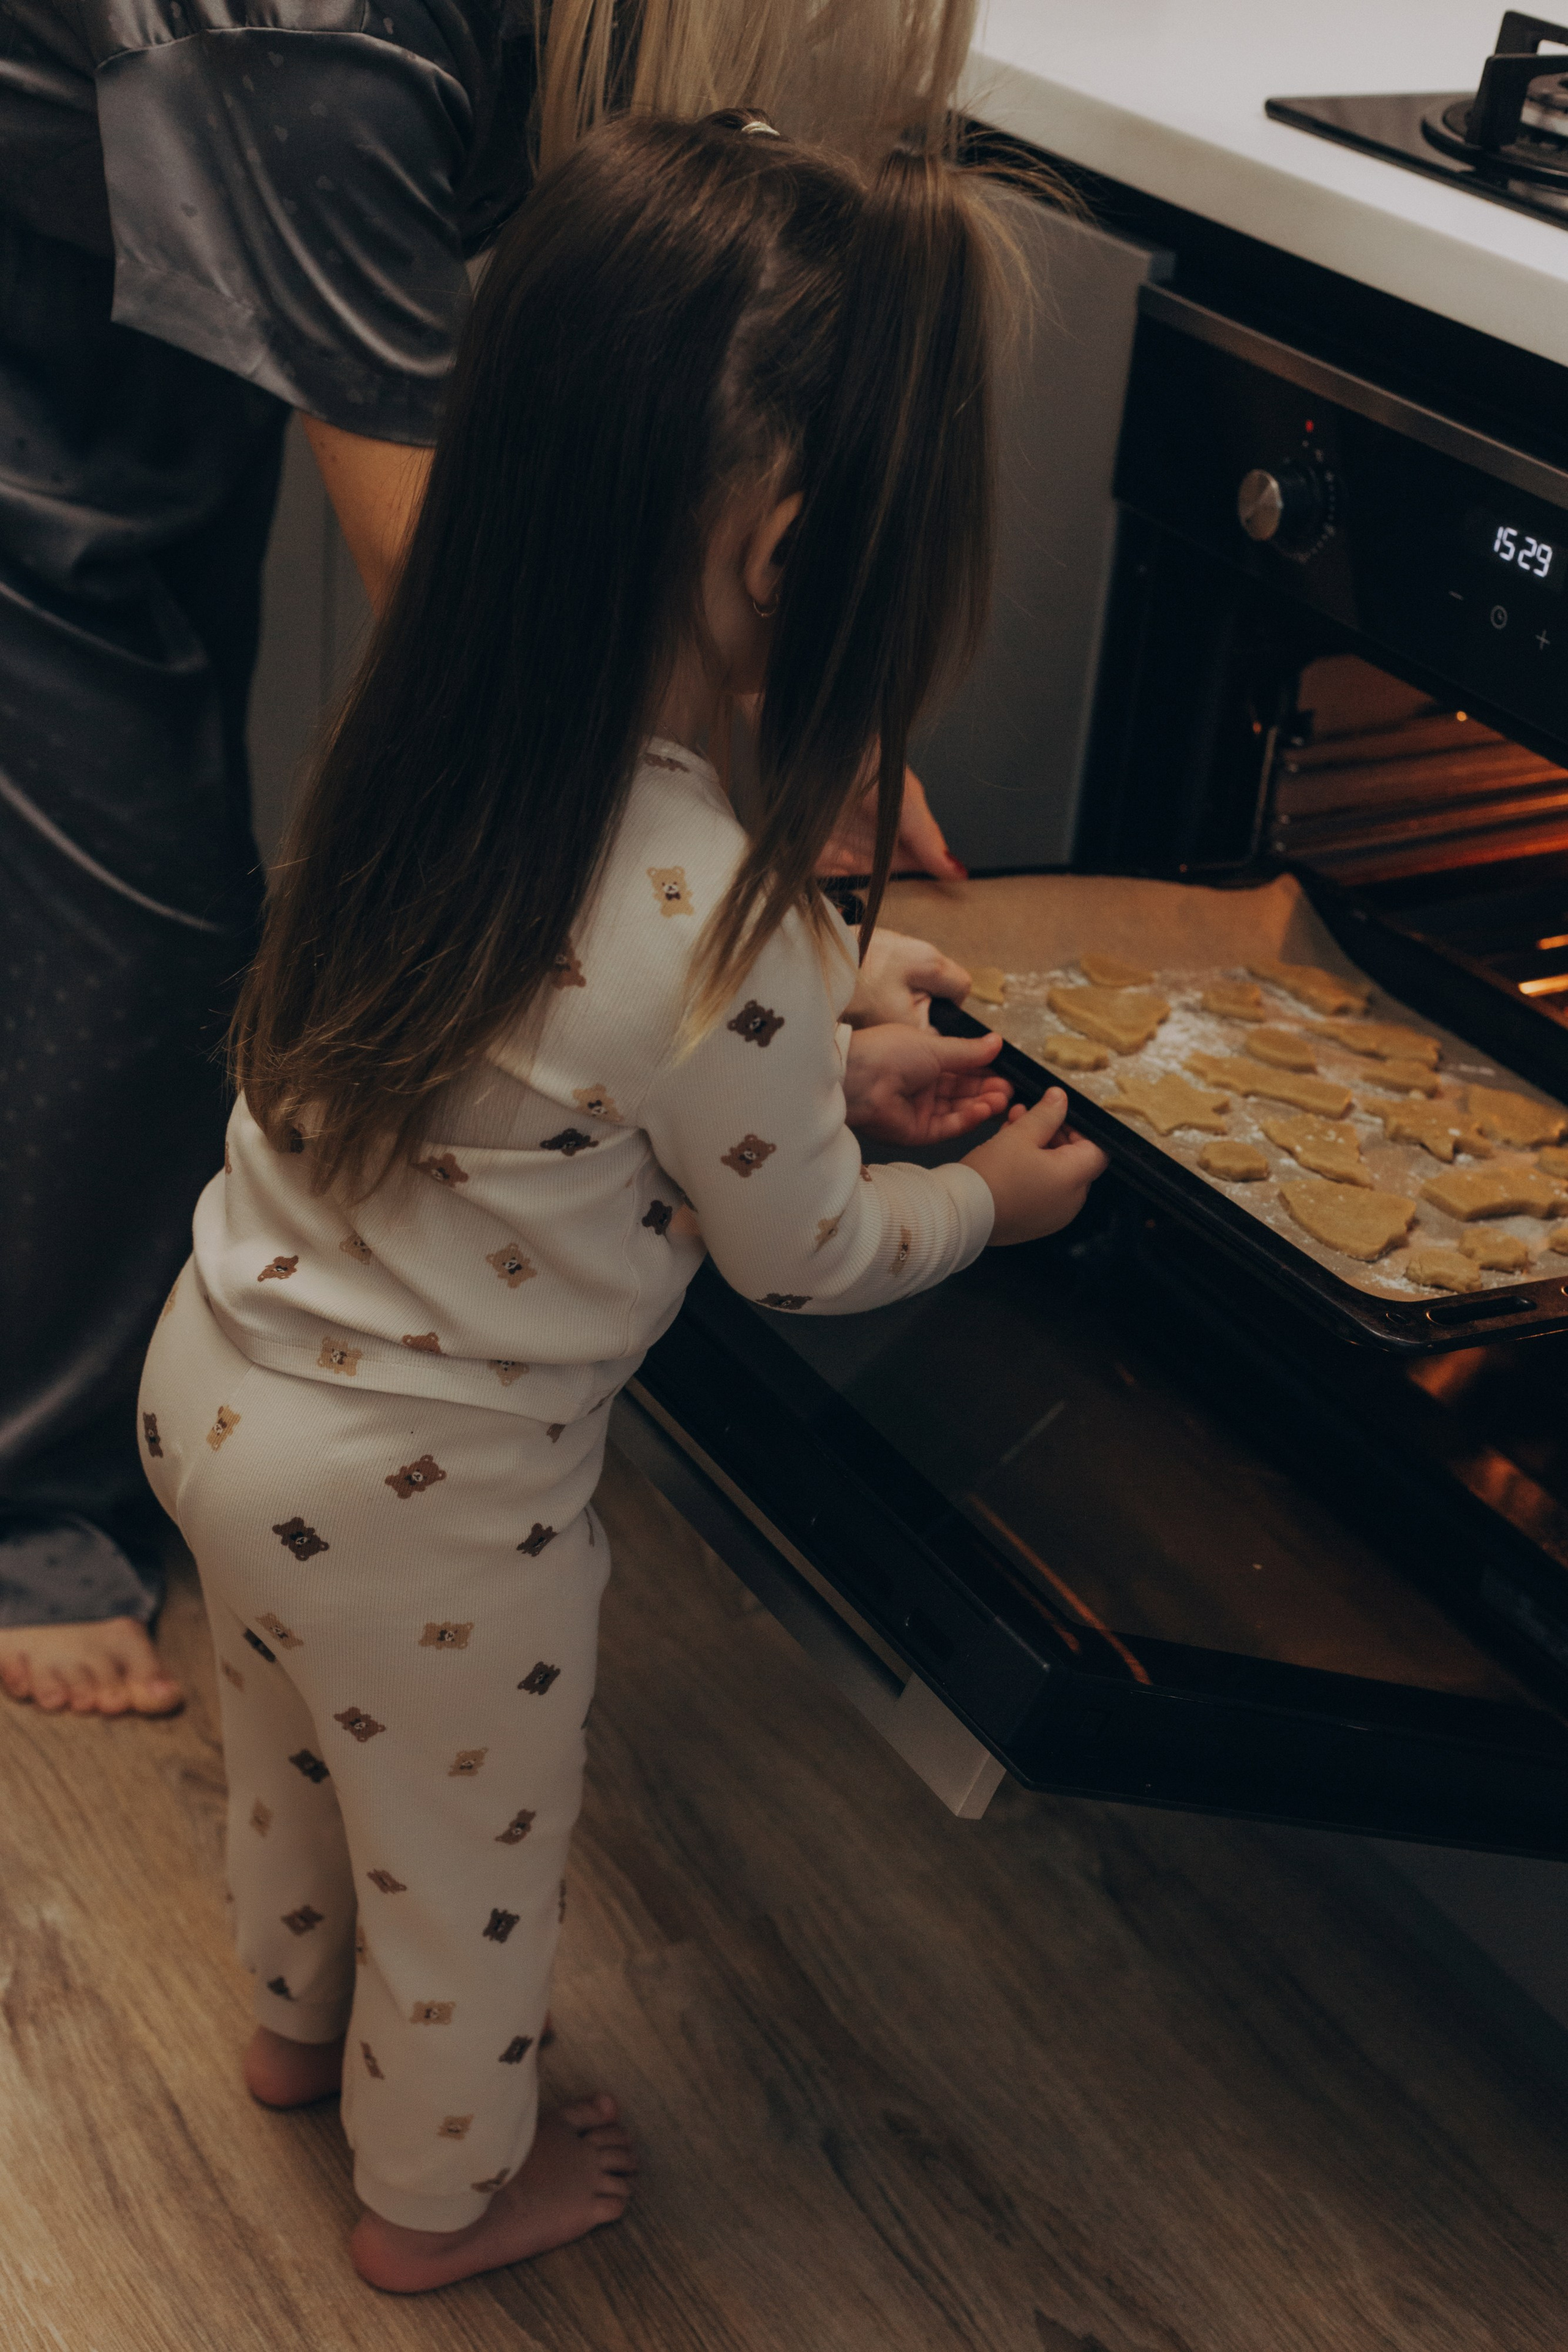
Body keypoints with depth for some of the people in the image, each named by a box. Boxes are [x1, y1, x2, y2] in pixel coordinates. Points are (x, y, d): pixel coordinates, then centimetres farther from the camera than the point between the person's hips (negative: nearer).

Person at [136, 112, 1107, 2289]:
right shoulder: (721, 928, -35)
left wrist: (824, 1057, 9)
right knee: (465, 1869, 22)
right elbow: (806, 1258, -15)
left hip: (219, 1377, 7)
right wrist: (995, 1193, 4)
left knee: (295, 1759, 34)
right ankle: (442, 2196, 50)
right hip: (420, 1509, -7)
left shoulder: (424, 753, -13)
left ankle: (300, 2024, 63)